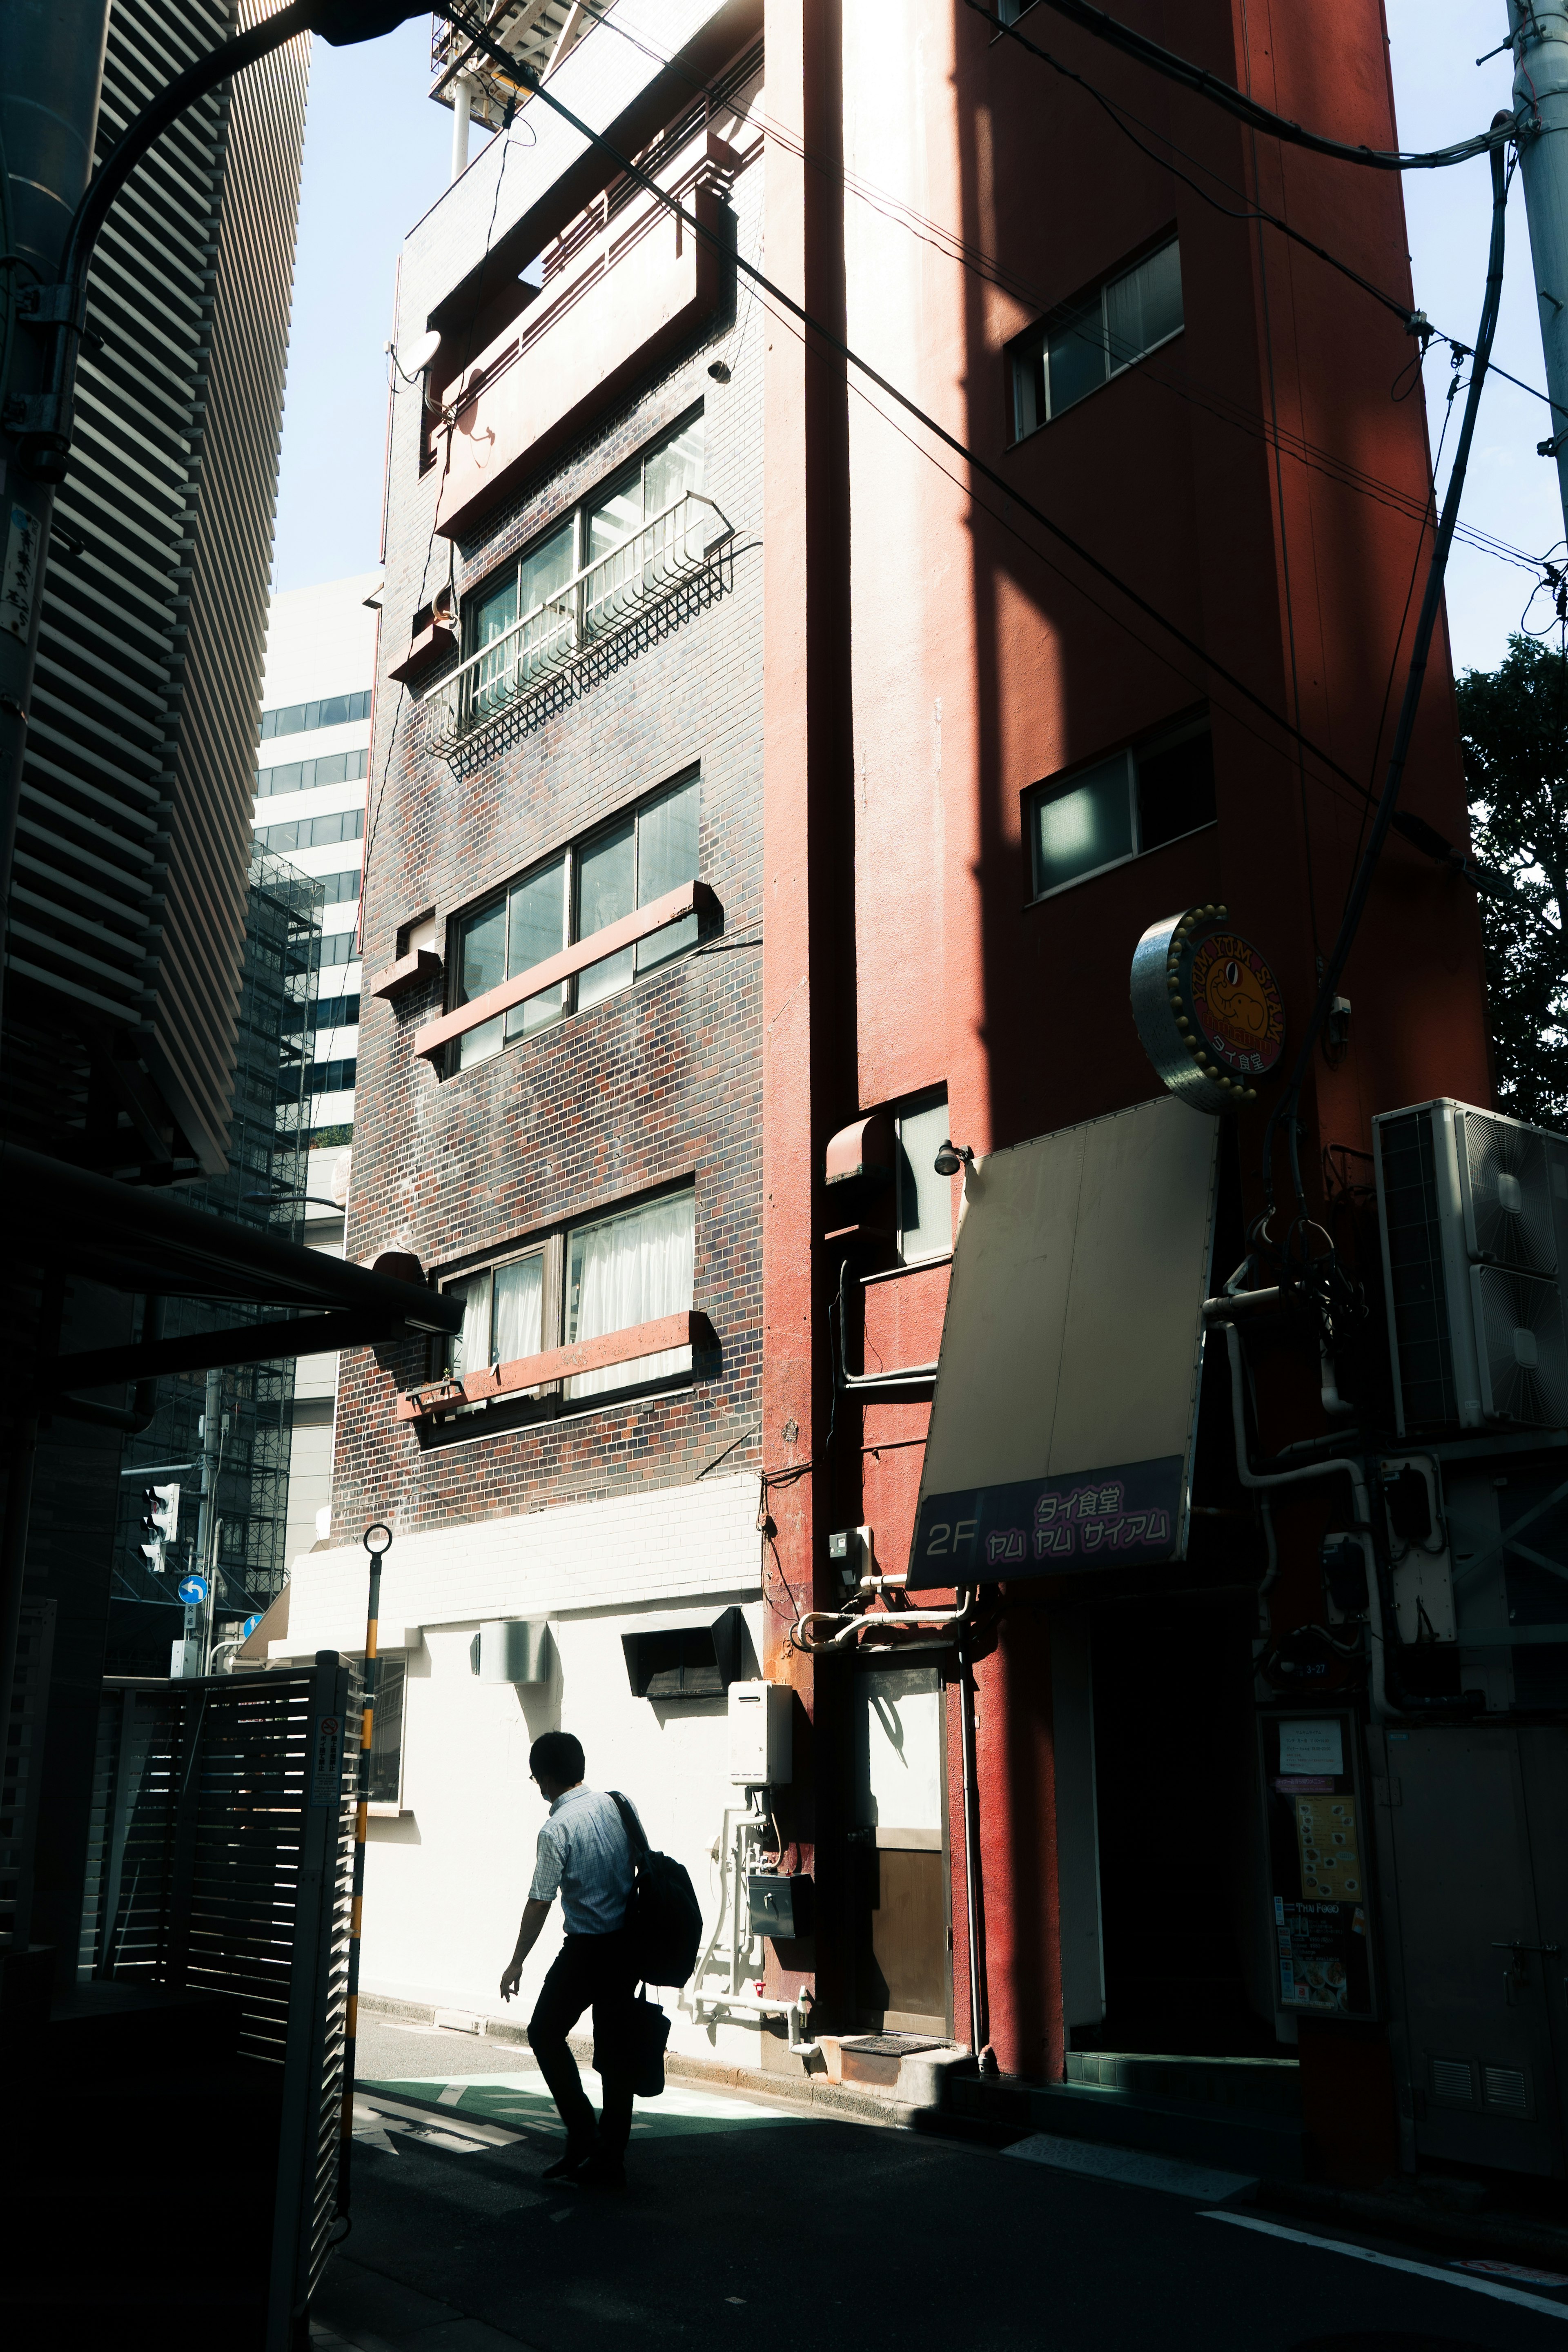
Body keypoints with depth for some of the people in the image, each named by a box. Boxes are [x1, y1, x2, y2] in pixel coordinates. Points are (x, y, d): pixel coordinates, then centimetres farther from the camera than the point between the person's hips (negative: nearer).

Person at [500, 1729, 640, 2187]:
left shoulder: (557, 1829, -16)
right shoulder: (617, 1806, 1)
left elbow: (539, 1903, -13)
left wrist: (517, 1962, -2)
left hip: (587, 1948, -6)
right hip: (630, 1943, 6)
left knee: (546, 2033, 13)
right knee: (615, 2047, 11)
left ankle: (582, 2134, 7)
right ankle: (610, 2160, 15)